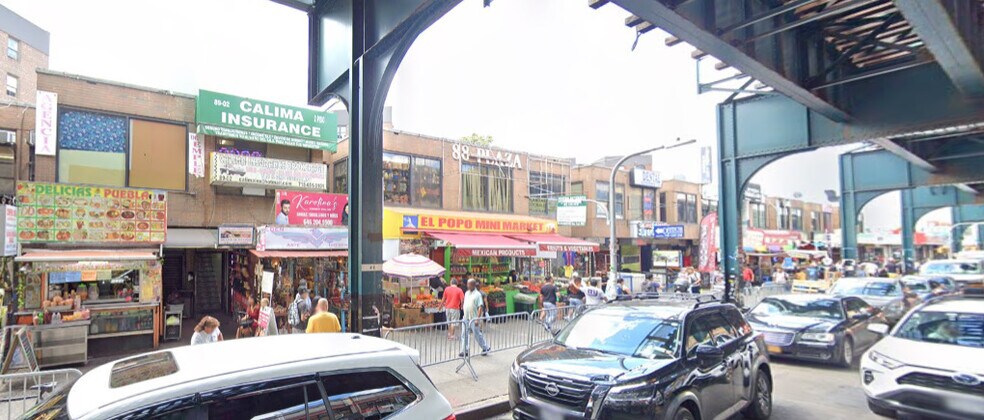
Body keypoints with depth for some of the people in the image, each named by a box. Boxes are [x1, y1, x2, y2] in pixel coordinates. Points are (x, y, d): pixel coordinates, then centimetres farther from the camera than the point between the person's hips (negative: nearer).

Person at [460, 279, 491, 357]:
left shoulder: (477, 294, -10)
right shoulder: (466, 293, 11)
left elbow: (480, 307, -16)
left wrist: (477, 319, -22)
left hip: (473, 318, -6)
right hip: (466, 318, 7)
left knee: (477, 334, 2)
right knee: (464, 335, 5)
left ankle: (486, 348, 19)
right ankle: (464, 351, 13)